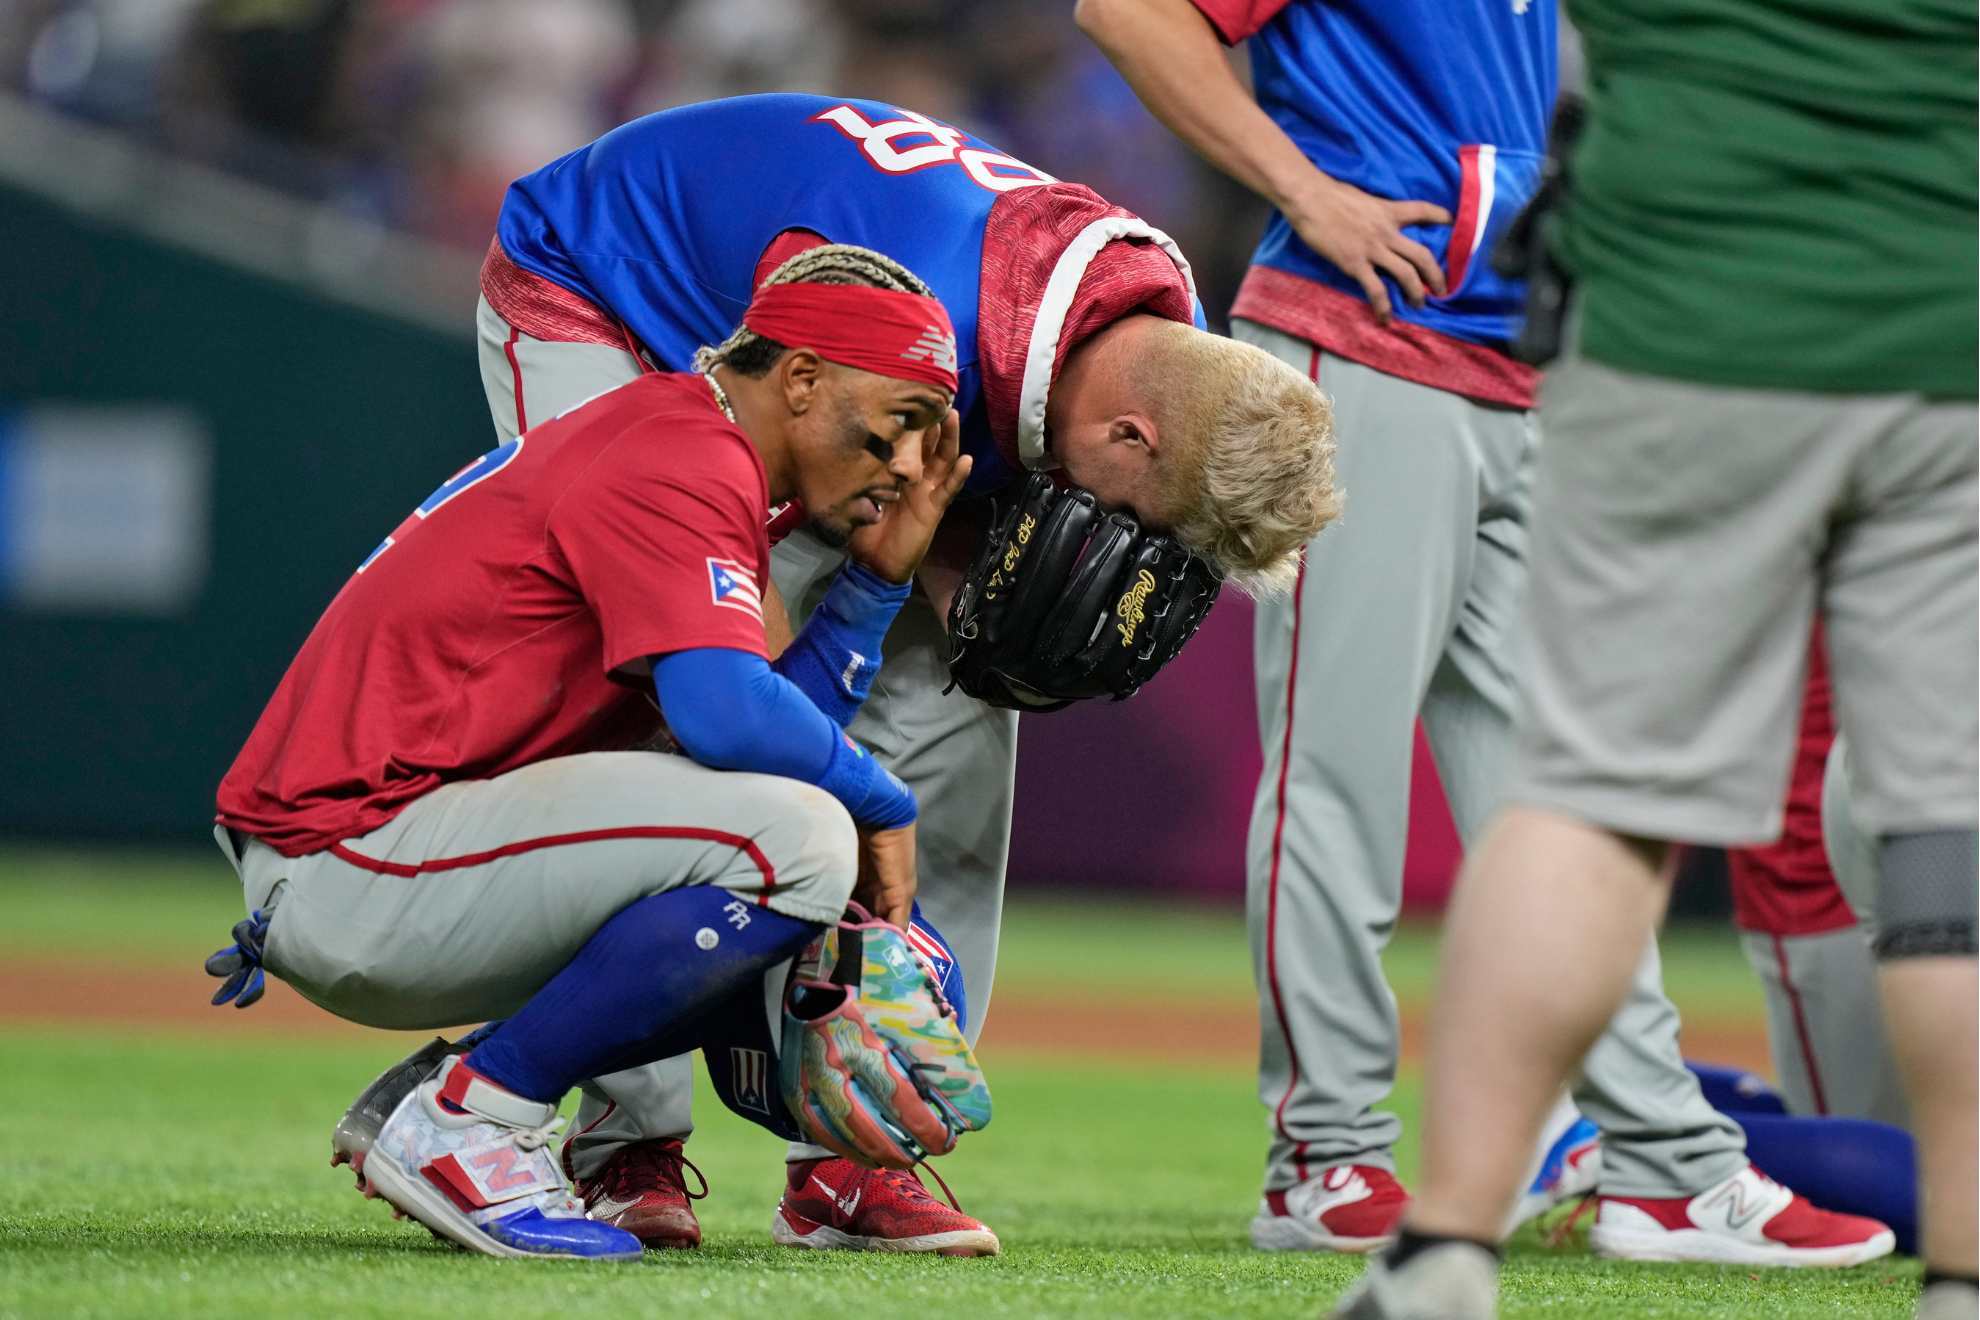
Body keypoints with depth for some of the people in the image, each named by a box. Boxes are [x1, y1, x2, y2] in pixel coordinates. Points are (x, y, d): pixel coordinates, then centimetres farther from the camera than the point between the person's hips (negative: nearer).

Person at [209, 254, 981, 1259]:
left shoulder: (666, 442, 19)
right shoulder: (679, 463, -13)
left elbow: (769, 719, 15)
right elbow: (727, 715, -28)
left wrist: (880, 575, 9)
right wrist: (884, 803, -12)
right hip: (345, 864, -11)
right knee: (792, 840, -23)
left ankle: (451, 1100, 13)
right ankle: (464, 1122, -12)